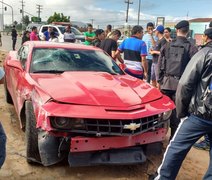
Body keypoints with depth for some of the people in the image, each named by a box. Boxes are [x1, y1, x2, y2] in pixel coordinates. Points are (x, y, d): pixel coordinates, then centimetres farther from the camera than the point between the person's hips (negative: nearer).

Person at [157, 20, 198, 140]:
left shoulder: (167, 46, 2)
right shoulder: (192, 49, -6)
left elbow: (160, 65, 4)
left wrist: (160, 80, 12)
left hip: (166, 82, 2)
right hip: (181, 84, -2)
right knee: (176, 112, 6)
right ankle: (173, 138, 15)